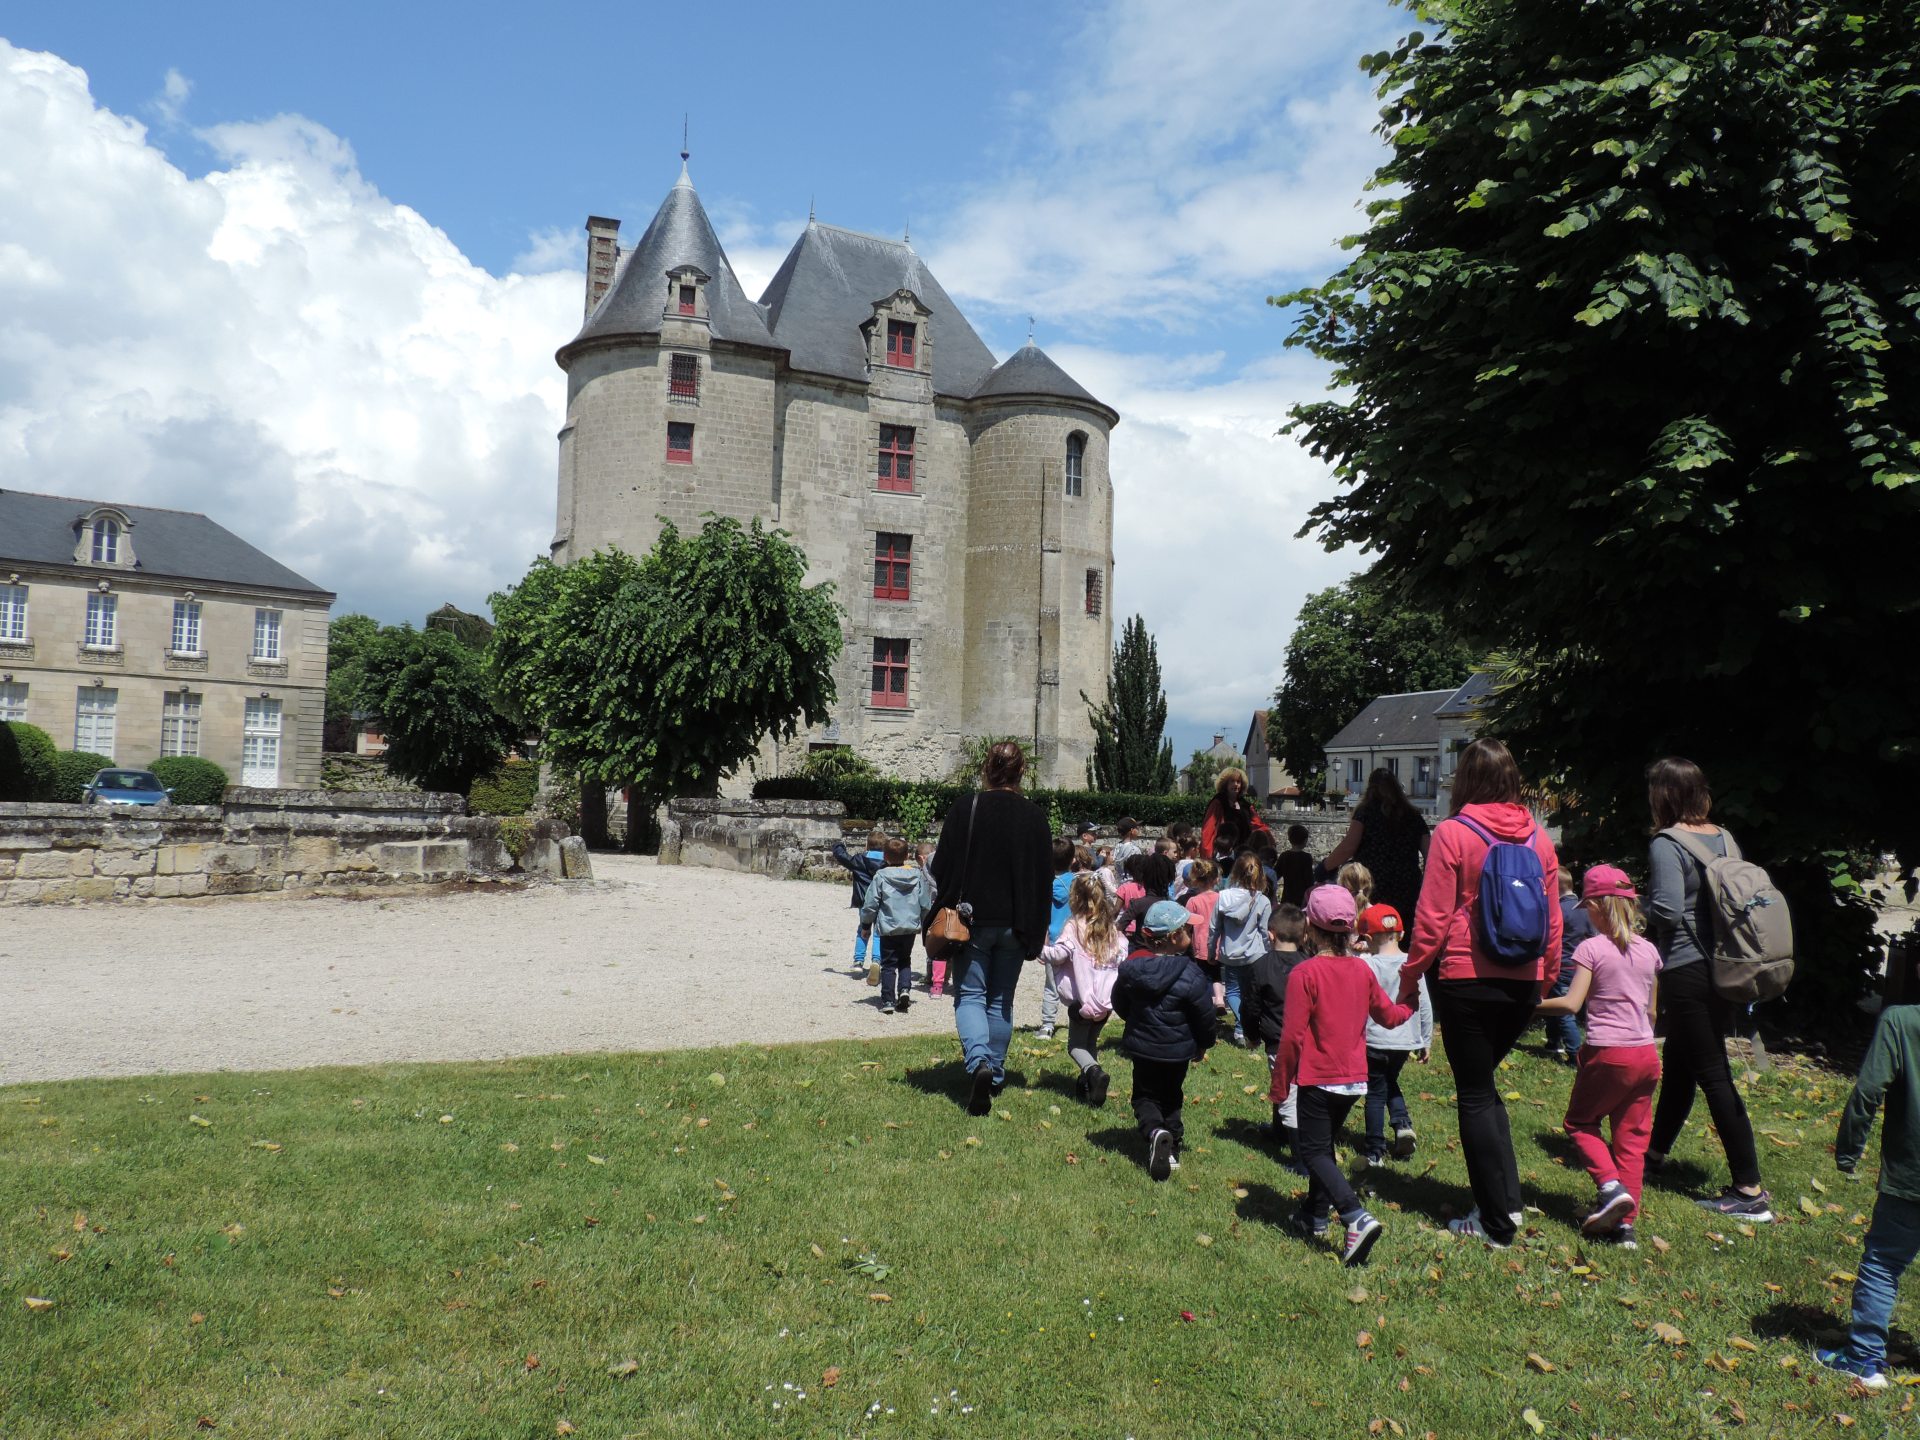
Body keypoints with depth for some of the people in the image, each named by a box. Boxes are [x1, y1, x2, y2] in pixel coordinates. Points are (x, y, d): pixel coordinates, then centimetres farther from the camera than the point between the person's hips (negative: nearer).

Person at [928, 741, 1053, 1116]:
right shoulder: (1035, 817, 0)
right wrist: (1034, 933, 9)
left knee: (970, 996, 4)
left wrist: (945, 914, 7)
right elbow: (1045, 879, 3)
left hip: (972, 920, -2)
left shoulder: (965, 808, -9)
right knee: (1001, 1000, 15)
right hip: (1014, 926, 3)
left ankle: (979, 1062, -19)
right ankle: (995, 1075, 22)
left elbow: (943, 867, -6)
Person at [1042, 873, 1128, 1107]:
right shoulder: (1112, 930, 7)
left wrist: (1040, 950, -2)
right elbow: (1123, 960, 7)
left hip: (1082, 998, -5)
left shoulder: (1074, 927, -9)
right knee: (1091, 1041, 21)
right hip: (1107, 999, 5)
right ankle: (1088, 1084, 17)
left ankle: (1093, 1071, -21)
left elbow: (1059, 954, -16)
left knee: (1076, 1044, 6)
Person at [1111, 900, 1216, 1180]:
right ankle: (1172, 1148, 20)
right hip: (1177, 1050, -1)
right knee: (1170, 1097, 21)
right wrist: (1203, 1044, 8)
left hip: (1141, 1046, 2)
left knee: (1144, 1096, 15)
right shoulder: (1190, 975, -22)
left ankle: (1154, 1130, -13)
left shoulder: (1131, 966, -11)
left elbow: (1119, 1004, 5)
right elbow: (1204, 1015, -12)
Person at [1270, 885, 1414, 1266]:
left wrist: (1280, 1084, -7)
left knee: (1312, 1150, 0)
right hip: (1354, 1078, 7)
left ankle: (1357, 1218, -17)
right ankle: (1316, 1213, 31)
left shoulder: (1304, 973, -17)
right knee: (1323, 1144, 22)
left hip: (1319, 1079, -6)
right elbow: (1389, 1015, 12)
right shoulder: (1361, 969, 0)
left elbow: (1293, 1035, -17)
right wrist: (1409, 1006, 35)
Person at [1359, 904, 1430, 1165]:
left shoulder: (1367, 966, -15)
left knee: (1376, 1093, 7)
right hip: (1405, 1040, 4)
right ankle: (1403, 1123, 5)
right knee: (1390, 1081, 26)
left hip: (1375, 1041, -4)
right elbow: (1425, 1006, 4)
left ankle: (1375, 1151, 11)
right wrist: (1426, 1041, 14)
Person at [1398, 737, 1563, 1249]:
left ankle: (1497, 1221, 11)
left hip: (1467, 981, -5)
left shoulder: (1453, 833, -11)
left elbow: (1432, 917, -12)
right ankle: (1506, 1197, 19)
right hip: (1523, 984, 5)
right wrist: (1546, 976, 21)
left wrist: (1409, 976, -2)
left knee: (1475, 1096, 6)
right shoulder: (1538, 837, 3)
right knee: (1485, 1086, 22)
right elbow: (1552, 919, 9)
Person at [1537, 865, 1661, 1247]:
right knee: (1632, 1137, 10)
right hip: (1646, 1055, 5)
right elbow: (1650, 1010, 14)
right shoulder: (1648, 950, 7)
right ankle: (1626, 1222, 9)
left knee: (1580, 1122, 13)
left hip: (1608, 1055, -5)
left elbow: (1571, 1003, -18)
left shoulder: (1592, 948, -10)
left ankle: (1611, 1186, -7)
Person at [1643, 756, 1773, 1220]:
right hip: (1725, 968, 8)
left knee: (1713, 1074, -3)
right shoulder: (1724, 838, 8)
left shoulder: (1666, 844, -16)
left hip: (1687, 971, -8)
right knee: (1679, 1062, 21)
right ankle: (1656, 1151, 37)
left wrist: (1641, 912, -4)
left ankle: (1750, 1191, -1)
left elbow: (1667, 910, -23)